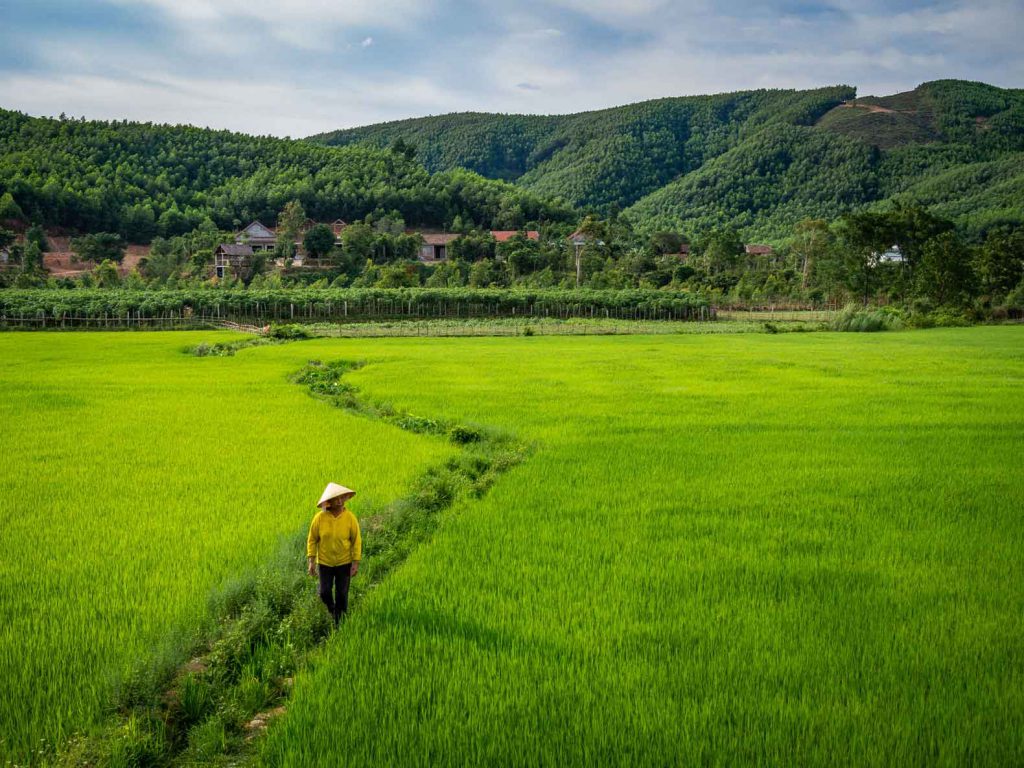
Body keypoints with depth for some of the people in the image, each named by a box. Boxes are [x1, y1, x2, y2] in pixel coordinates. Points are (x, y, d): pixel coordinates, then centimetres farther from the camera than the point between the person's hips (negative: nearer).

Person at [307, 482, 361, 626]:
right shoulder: (319, 517, -14)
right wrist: (311, 561, -6)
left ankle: (339, 619, 25)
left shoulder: (350, 517, -15)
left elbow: (356, 541, -7)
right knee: (324, 592, 4)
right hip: (325, 563, 1)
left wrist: (356, 563, -9)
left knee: (342, 594, 5)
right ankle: (331, 608, 38)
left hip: (344, 563, -1)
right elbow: (312, 540, -3)